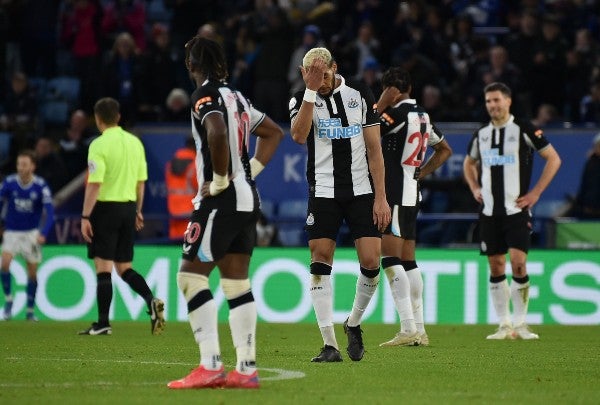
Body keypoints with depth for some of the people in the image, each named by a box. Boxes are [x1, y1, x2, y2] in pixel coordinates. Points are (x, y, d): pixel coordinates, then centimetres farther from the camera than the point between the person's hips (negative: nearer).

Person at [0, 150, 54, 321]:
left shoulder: (41, 186, -15)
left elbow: (49, 212, -18)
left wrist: (43, 234, -33)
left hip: (32, 233, 0)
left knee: (32, 272, 4)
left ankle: (30, 311, 18)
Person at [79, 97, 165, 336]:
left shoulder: (99, 145, -11)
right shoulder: (135, 142, 8)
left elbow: (94, 184, -17)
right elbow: (141, 181, 13)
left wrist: (85, 216, -14)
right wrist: (138, 211, 23)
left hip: (106, 208, -6)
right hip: (128, 207, 6)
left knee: (103, 267, -2)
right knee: (124, 267, 14)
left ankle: (103, 324, -2)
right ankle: (151, 301, -8)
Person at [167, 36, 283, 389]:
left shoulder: (206, 95, -10)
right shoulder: (235, 96, 16)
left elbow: (217, 134, -30)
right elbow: (274, 132, 26)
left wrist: (219, 181, -18)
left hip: (222, 200, -9)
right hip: (247, 198, 9)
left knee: (191, 276, -7)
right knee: (237, 283, 9)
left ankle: (210, 366, -14)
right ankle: (247, 369, 7)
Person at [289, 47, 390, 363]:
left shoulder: (361, 96, 3)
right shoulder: (302, 99, 1)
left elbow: (374, 149, 4)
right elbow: (299, 136, -21)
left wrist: (380, 197, -2)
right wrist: (311, 90, -25)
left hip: (361, 191, 0)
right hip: (323, 192, 0)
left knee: (371, 262, -8)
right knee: (320, 262, -7)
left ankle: (353, 324, 18)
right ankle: (329, 344, -5)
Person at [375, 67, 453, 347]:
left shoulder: (399, 114, -13)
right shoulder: (422, 116, 14)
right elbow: (444, 150, 26)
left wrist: (382, 103, -9)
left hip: (394, 196, -9)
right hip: (411, 195, 9)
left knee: (390, 259, -12)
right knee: (407, 261, 12)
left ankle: (408, 328, -21)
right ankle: (420, 331, 13)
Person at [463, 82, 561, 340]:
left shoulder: (524, 130, -4)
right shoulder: (481, 134, 10)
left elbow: (553, 159, -1)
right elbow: (469, 163, 29)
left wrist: (535, 193, -5)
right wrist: (474, 188, 12)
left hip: (517, 209, -5)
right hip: (489, 210, 5)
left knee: (518, 263, -14)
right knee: (496, 268, 4)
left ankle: (520, 323, -4)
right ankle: (504, 325, 10)